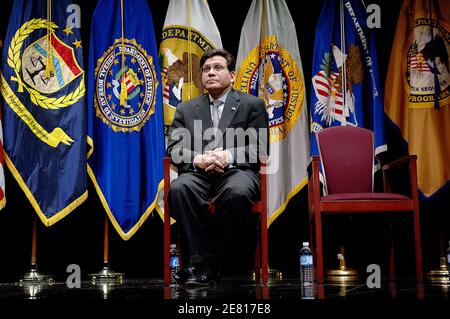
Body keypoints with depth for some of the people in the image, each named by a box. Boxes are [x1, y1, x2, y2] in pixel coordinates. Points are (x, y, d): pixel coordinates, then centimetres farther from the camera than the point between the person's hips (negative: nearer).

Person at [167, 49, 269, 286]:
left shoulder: (252, 104, 13)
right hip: (198, 172, 2)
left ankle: (209, 262, -22)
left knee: (238, 192, -37)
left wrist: (228, 155, -16)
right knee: (179, 189, -32)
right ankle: (199, 261, -25)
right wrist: (198, 159, -14)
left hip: (237, 171, -2)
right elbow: (174, 149, 9)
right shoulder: (186, 109, 21)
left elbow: (260, 148, 3)